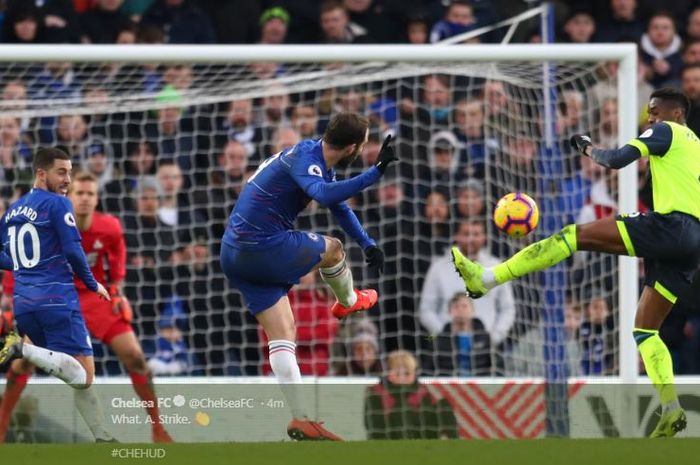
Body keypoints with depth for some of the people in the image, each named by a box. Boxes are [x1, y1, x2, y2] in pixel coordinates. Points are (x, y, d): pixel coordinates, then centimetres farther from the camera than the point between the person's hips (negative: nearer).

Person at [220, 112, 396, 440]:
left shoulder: (319, 159, 12)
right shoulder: (304, 158, -20)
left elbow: (338, 204, 27)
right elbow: (325, 195, -40)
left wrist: (367, 243, 18)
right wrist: (375, 172, -41)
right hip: (266, 246, -9)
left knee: (282, 333, 7)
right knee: (332, 249, 15)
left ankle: (300, 419, 5)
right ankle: (348, 302, 45)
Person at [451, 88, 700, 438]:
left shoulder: (666, 132, 6)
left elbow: (617, 159, -4)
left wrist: (589, 149, 13)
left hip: (671, 225, -9)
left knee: (574, 235, -13)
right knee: (644, 330, 11)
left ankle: (485, 278, -22)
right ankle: (671, 412, -2)